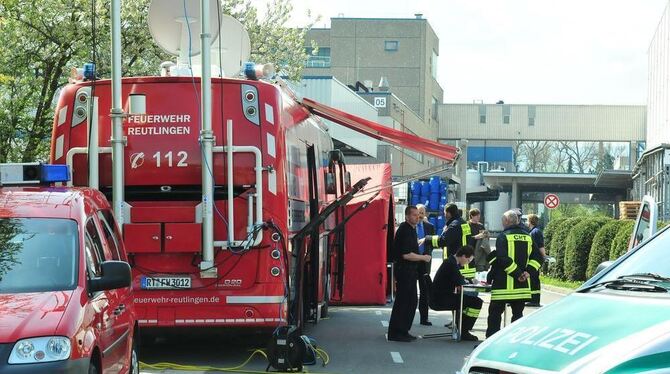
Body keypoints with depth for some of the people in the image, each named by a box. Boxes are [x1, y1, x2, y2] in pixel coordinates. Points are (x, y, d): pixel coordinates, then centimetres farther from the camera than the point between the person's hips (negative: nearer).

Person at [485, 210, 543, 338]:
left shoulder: (503, 236, -7)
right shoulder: (527, 237, 11)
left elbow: (502, 258, -18)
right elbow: (537, 257, 8)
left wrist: (517, 273, -14)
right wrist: (528, 271, -1)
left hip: (503, 285, -5)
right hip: (522, 286, 5)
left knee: (495, 313, 3)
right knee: (518, 313, 12)